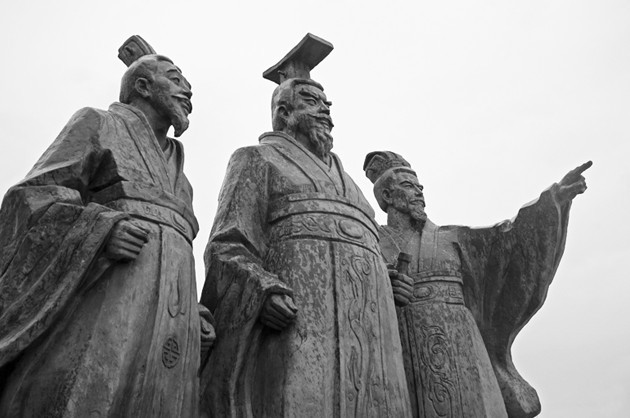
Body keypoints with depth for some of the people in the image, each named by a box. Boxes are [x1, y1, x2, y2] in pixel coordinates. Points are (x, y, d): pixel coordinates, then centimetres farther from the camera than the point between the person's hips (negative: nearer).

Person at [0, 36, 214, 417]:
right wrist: (100, 229, -16)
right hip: (104, 312, -5)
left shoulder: (174, 180, 30)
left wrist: (194, 322, 11)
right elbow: (32, 199, 2)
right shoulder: (99, 124, 14)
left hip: (166, 333, 5)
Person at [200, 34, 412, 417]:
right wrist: (263, 290, -17)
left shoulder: (342, 179, 34)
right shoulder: (258, 160, 15)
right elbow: (227, 247, 2)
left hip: (364, 326, 6)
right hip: (296, 315, -6)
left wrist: (388, 287, 13)